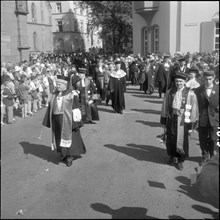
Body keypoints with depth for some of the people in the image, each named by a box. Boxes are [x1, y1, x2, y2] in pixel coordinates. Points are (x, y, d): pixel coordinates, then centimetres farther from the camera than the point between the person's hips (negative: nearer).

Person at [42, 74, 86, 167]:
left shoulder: (71, 94, -8)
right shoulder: (55, 94, 9)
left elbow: (76, 108, -10)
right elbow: (50, 108, 12)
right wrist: (47, 121, 10)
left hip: (67, 119, -5)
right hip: (57, 120, 6)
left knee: (69, 137, 0)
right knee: (59, 137, 13)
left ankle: (70, 157, 11)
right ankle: (63, 154, 29)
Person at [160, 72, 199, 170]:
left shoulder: (190, 94, -10)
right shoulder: (169, 92, -1)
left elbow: (194, 109, -6)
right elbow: (165, 107, 6)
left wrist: (191, 123, -5)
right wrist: (163, 120, 7)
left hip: (183, 120, -2)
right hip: (171, 119, 3)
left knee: (182, 140, 8)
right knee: (170, 139, 13)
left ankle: (180, 160, 26)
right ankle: (172, 156, 38)